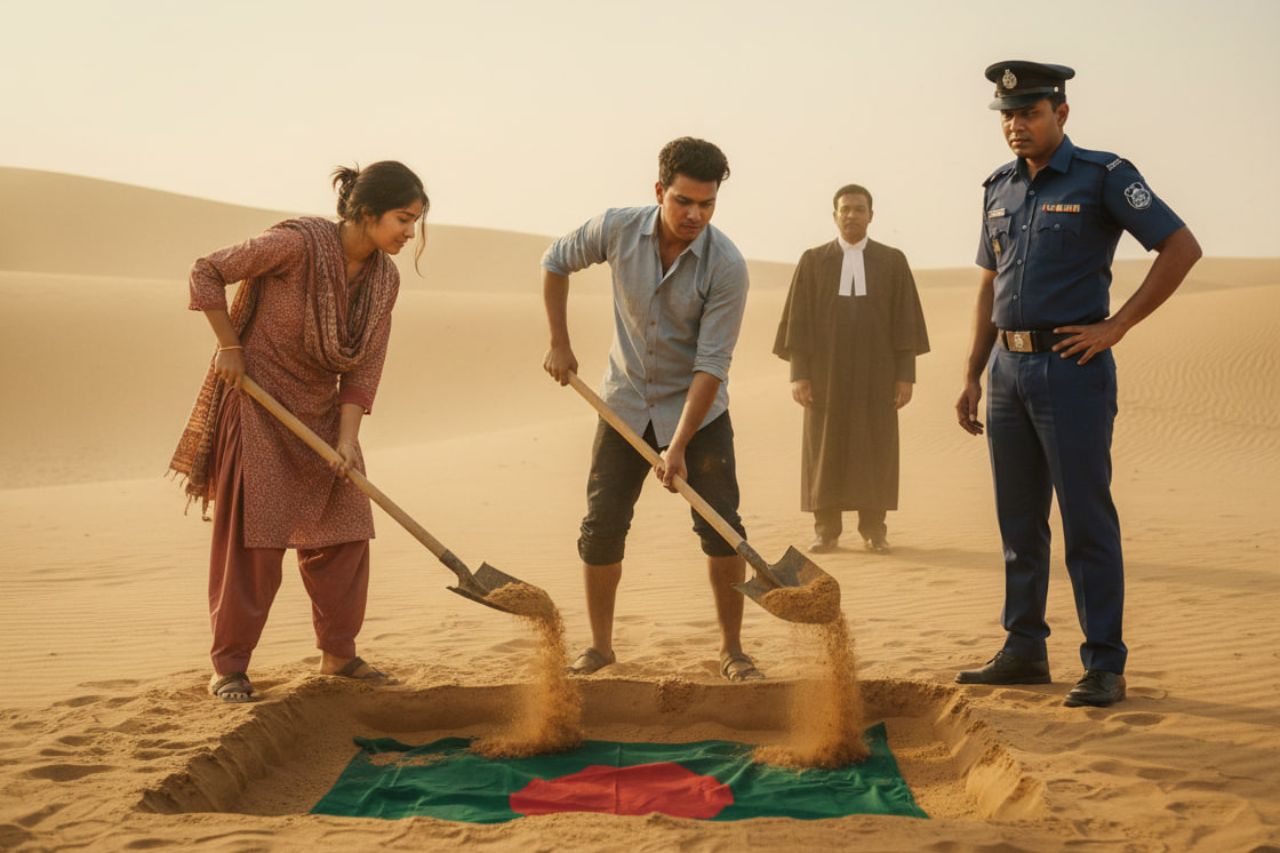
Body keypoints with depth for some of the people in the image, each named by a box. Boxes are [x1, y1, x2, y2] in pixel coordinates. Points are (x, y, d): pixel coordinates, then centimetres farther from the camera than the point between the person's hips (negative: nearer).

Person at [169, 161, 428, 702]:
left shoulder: (384, 279, -2)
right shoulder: (298, 243, -21)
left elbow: (364, 368, -1)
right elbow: (207, 273, -12)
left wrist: (347, 439, -10)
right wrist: (229, 346, -12)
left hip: (322, 414, 6)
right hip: (258, 405, -6)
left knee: (344, 534, 6)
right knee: (253, 539, -4)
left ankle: (338, 654, 20)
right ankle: (229, 668, 7)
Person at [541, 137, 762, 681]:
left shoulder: (726, 266, -22)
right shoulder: (618, 229, -14)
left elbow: (711, 366, -22)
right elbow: (556, 262, 7)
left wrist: (678, 446, -26)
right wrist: (559, 342, 2)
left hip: (697, 409, -2)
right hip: (626, 403, 2)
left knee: (721, 528, -7)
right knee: (602, 527, 1)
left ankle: (731, 650, 7)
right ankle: (599, 645, 17)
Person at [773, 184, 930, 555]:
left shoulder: (893, 261, 6)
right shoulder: (812, 261, 6)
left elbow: (905, 321, 4)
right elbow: (798, 321, 3)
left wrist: (906, 374, -1)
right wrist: (798, 374, -4)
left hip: (876, 372, 0)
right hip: (826, 372, 0)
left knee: (875, 449, 2)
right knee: (825, 450, 1)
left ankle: (874, 529, 11)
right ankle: (826, 530, 9)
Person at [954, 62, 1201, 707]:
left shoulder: (1102, 176, -5)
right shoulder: (999, 189, 14)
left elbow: (1182, 247, -8)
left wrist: (1115, 327, -11)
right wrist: (972, 377, 15)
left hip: (1070, 367, -6)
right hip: (1009, 369, 7)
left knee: (1087, 521, -5)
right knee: (1019, 521, 11)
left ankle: (1105, 666, 1)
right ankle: (1024, 653, 21)